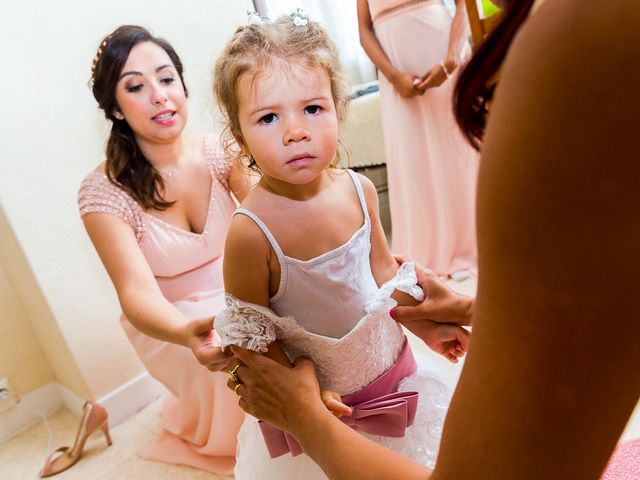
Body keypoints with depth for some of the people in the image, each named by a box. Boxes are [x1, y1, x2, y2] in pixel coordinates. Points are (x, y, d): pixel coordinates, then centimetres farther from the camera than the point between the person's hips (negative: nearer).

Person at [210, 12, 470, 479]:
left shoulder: (358, 189, -13)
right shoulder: (250, 233, -28)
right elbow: (250, 337, -16)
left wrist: (426, 326, 8)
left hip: (391, 369, 5)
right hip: (322, 406, -5)